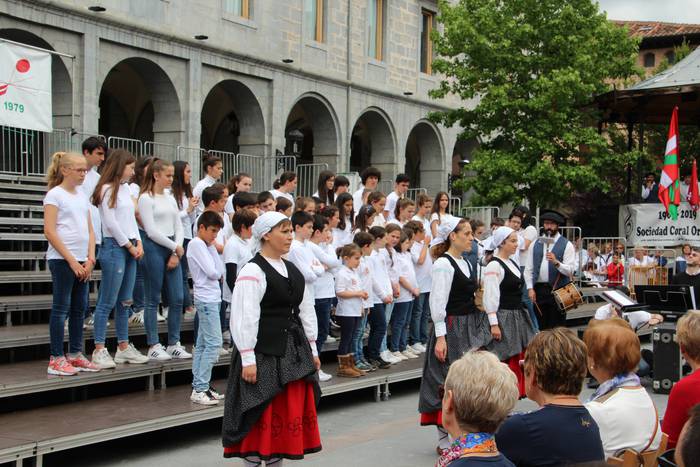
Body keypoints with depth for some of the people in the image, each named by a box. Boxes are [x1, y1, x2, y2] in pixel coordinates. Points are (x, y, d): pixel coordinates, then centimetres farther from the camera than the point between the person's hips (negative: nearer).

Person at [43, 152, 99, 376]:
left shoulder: (82, 196, 14)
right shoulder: (55, 195, -6)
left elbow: (90, 230, 15)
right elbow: (50, 232, -13)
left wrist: (90, 259, 1)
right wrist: (71, 260, -15)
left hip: (81, 261, 7)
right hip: (62, 260, -7)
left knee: (79, 308, 10)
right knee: (61, 308, -4)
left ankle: (75, 355, 18)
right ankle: (56, 359, 1)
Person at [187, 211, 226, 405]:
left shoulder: (205, 245, 17)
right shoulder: (196, 244, -10)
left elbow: (220, 271, 13)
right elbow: (212, 272, -16)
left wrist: (212, 248, 9)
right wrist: (218, 275, 3)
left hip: (212, 299, 10)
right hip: (206, 299, -10)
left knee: (202, 344, 10)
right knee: (213, 343, -12)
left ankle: (199, 387, 14)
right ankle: (200, 389, -11)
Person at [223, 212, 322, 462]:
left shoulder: (293, 271, 13)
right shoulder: (253, 271, -11)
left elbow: (306, 310, 18)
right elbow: (244, 318, -15)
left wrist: (311, 349, 16)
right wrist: (247, 359, -18)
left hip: (293, 351, 8)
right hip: (264, 352, -8)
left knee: (290, 410, 11)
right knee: (261, 413, -2)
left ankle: (276, 457, 23)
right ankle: (252, 458, 9)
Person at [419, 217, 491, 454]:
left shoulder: (466, 263, 13)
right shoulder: (443, 264, -13)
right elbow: (438, 303, -17)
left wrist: (481, 327, 17)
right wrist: (440, 337, -20)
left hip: (471, 328, 9)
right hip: (452, 328, -9)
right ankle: (446, 440, 7)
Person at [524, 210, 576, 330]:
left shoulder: (566, 245, 1)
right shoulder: (535, 244, 11)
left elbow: (570, 270, -8)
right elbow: (528, 268, 8)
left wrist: (556, 262, -24)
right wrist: (530, 288, -2)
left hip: (558, 290, -3)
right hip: (538, 290, 3)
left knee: (557, 327, -2)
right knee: (540, 327, 7)